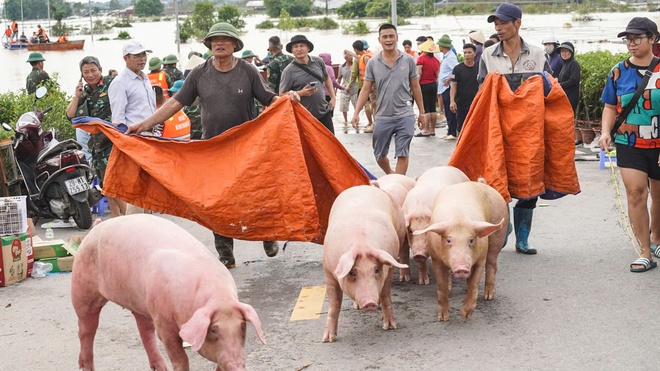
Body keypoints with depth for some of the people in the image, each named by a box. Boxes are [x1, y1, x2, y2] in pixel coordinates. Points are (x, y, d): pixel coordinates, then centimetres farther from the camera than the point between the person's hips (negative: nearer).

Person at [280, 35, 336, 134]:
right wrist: (301, 93, -20)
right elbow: (282, 94, -8)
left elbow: (327, 78, 20)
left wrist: (333, 97, 11)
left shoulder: (318, 62, 3)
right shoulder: (289, 71, -11)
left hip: (324, 112, 4)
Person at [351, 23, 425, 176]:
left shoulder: (408, 60, 0)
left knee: (402, 155, -4)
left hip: (405, 116, -2)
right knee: (379, 155, 13)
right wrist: (356, 113, -5)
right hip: (383, 117, 2)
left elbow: (415, 87, 7)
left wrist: (421, 112, 9)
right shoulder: (373, 63, 1)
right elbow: (365, 90, 3)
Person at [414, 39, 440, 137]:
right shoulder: (436, 60, 6)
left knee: (425, 109, -5)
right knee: (432, 108, 9)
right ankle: (432, 130, 13)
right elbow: (438, 75, 12)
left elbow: (419, 74, -15)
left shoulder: (421, 59, -11)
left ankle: (426, 130, -7)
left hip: (424, 85, -6)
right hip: (433, 84, 6)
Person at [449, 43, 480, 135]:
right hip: (461, 104, -1)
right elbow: (453, 86, -3)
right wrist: (452, 101, -15)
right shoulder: (458, 69, -1)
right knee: (460, 128, 7)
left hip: (474, 104, 1)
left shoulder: (479, 68, 4)